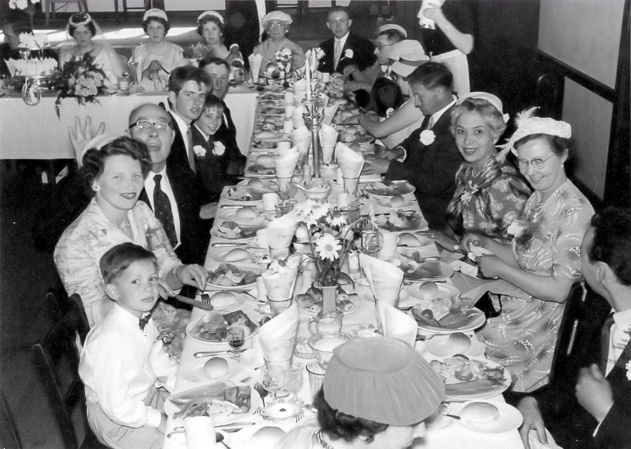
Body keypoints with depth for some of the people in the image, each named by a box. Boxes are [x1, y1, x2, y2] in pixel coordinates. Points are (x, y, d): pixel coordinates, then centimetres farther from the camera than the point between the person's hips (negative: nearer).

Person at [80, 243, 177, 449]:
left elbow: (157, 359, 8)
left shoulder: (143, 320, -8)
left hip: (147, 396, 8)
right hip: (114, 417, -8)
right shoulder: (111, 339, -34)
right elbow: (116, 406, -30)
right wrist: (158, 419, -20)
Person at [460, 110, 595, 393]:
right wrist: (486, 244, -1)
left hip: (544, 325, -8)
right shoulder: (538, 199, 6)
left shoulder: (575, 212, -22)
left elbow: (559, 290, -24)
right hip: (513, 304, 8)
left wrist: (500, 269, -18)